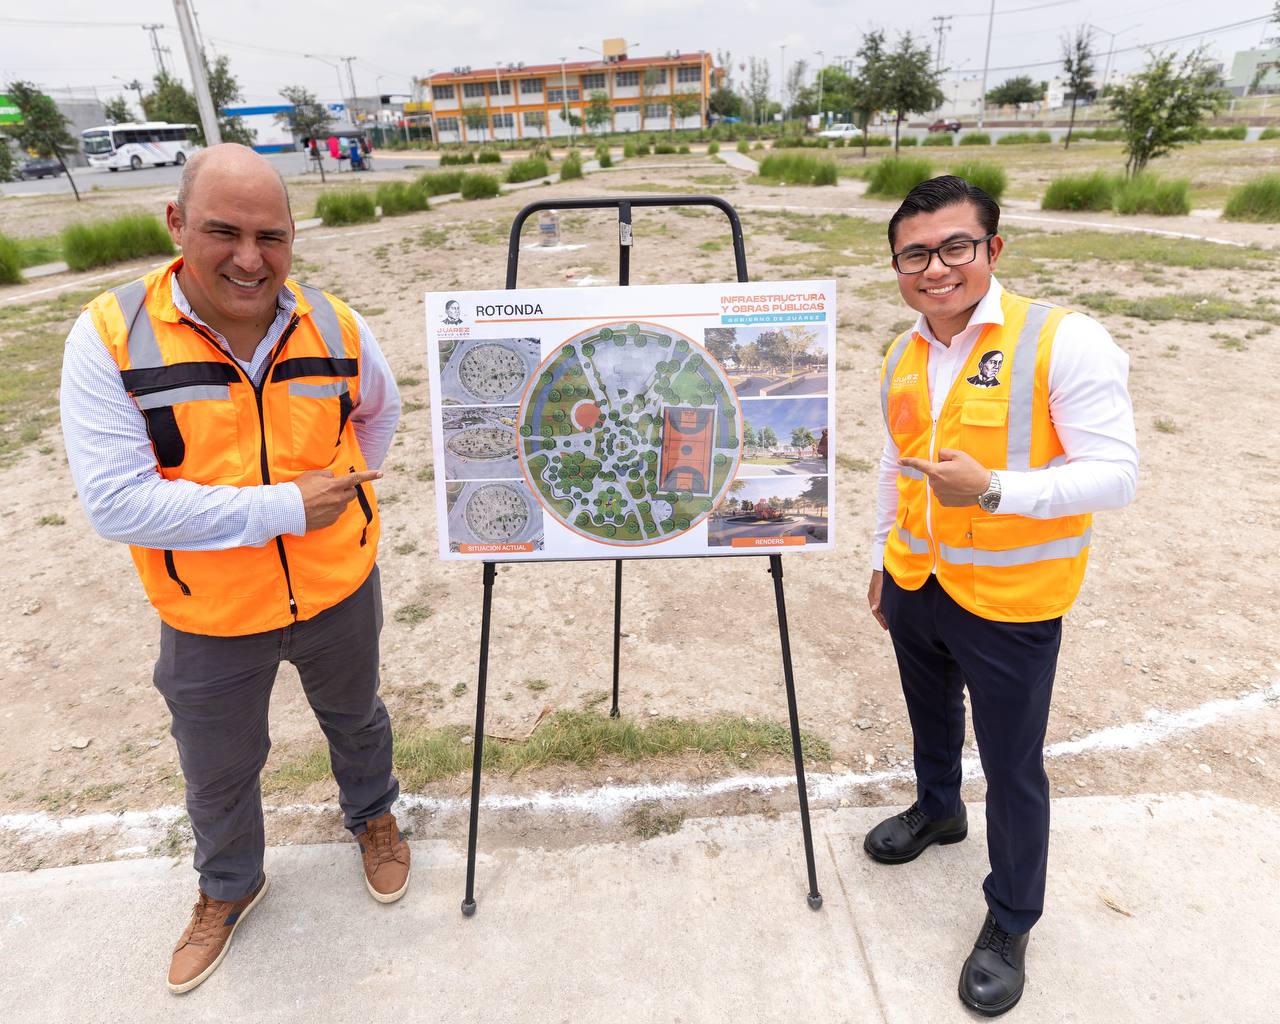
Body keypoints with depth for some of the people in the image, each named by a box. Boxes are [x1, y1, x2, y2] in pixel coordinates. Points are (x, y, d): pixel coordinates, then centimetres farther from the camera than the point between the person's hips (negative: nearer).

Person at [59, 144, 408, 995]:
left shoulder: (335, 326, -11)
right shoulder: (110, 338, -19)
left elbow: (380, 411, 11)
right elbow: (116, 502, -25)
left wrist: (342, 490, 5)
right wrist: (283, 507, -26)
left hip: (339, 592, 2)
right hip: (210, 620, -1)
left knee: (355, 717, 27)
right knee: (218, 771, 22)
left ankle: (373, 814, 58)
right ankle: (230, 887, 53)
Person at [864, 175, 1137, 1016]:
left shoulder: (1065, 342, -18)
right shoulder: (904, 354, 2)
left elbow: (1116, 475, -19)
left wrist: (992, 489, -33)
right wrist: (883, 558, 18)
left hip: (1007, 605, -5)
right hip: (916, 585, 6)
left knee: (1012, 766, 9)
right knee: (932, 716, 27)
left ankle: (1011, 923, 32)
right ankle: (937, 810, 56)